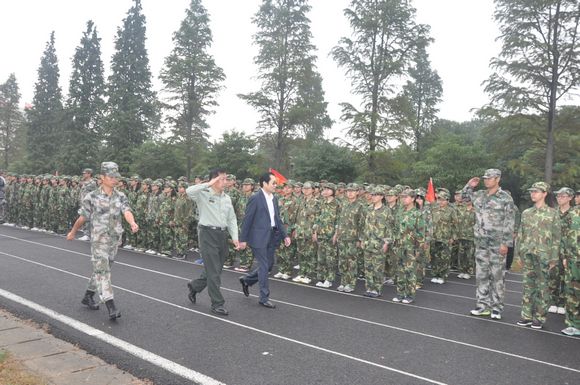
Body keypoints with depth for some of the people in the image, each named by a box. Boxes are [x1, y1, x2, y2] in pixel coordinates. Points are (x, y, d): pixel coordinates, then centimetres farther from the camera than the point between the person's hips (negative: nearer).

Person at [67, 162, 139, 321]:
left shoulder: (120, 196, 3)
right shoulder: (92, 197, -5)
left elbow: (126, 211, -15)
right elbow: (82, 217, 5)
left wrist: (133, 223, -35)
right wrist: (73, 232, 15)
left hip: (115, 240, 5)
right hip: (99, 240, -4)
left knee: (101, 269, 17)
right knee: (102, 271, -9)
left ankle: (88, 296, 37)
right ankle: (111, 307, -14)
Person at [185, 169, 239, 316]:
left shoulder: (227, 198, 11)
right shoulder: (204, 194, -7)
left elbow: (232, 219, 12)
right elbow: (189, 191, -28)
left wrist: (235, 237, 3)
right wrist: (208, 184, -25)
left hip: (222, 235, 7)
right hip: (208, 233, -7)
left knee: (216, 269, 17)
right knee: (214, 272, -4)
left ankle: (195, 286, 41)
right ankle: (217, 304, 7)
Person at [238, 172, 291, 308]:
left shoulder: (274, 199, 11)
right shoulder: (255, 198, -12)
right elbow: (247, 220, -11)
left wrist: (285, 235, 7)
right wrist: (243, 239, -10)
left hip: (271, 237, 8)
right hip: (259, 237, -8)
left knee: (269, 265, 14)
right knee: (264, 266, -2)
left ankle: (246, 279, 36)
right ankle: (264, 297, 11)